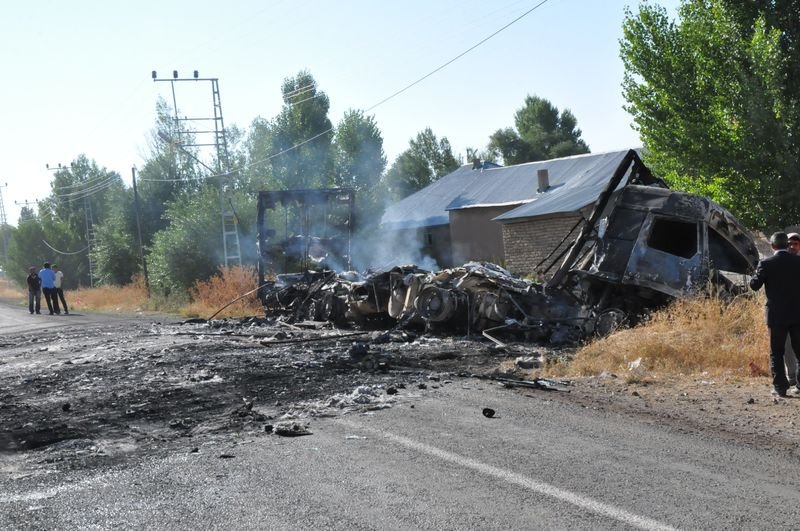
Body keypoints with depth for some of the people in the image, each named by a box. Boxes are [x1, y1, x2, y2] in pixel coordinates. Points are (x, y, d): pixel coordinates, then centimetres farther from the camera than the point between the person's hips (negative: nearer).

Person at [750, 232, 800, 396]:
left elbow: (754, 285, -3)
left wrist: (757, 272, 13)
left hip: (777, 315, -2)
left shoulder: (766, 264, -9)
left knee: (776, 352, 6)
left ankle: (780, 387, 3)